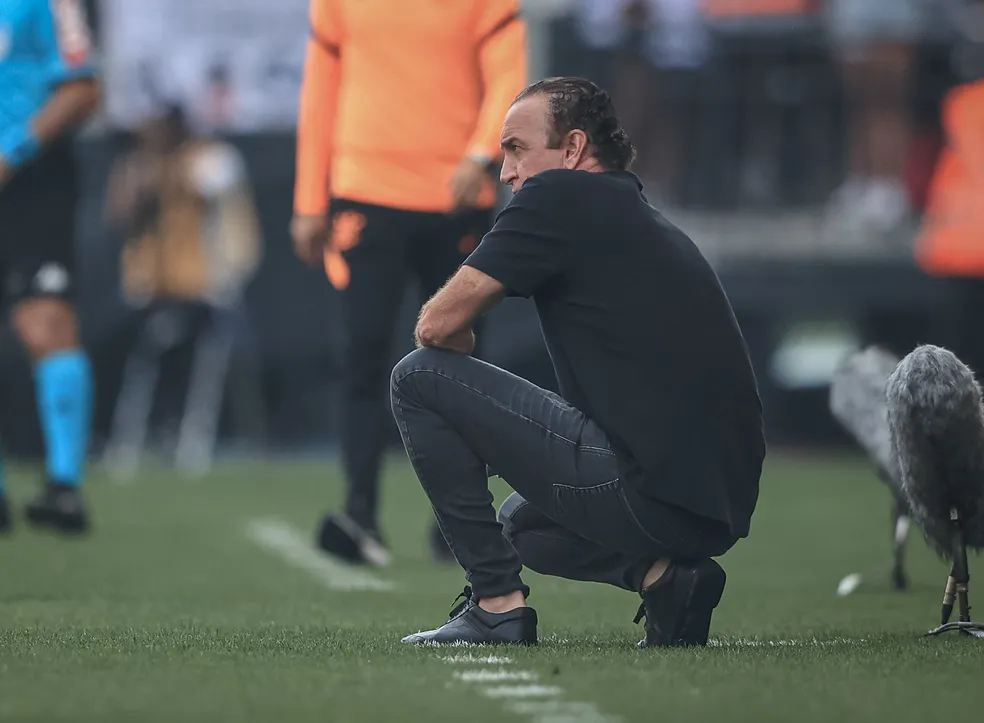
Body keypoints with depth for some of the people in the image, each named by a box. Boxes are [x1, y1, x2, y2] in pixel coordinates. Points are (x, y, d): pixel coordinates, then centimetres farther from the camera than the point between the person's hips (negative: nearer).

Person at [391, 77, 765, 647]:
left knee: (419, 379, 0)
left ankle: (497, 603, 0)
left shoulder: (558, 196, -3)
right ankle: (663, 574, 10)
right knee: (524, 524, 37)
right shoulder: (649, 223, 23)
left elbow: (440, 325, -4)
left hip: (648, 494, -9)